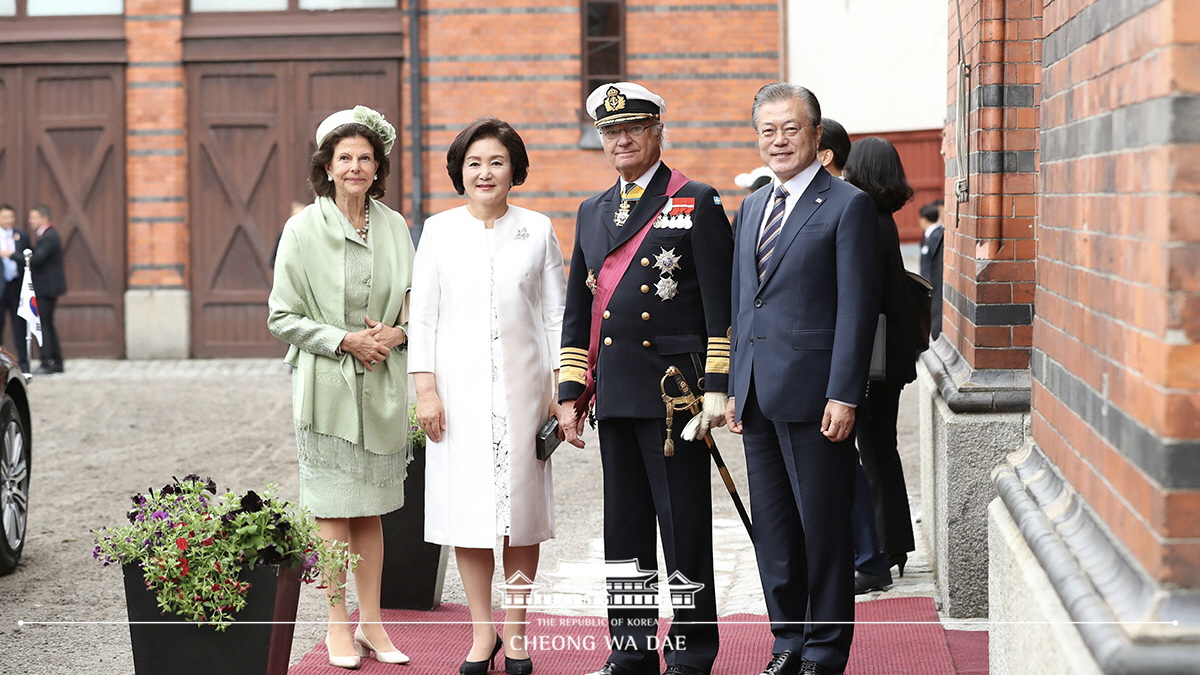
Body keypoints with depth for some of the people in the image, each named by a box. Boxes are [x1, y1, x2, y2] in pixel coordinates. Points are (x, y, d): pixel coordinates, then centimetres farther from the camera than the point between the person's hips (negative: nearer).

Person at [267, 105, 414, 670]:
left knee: (370, 508, 9)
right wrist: (343, 340, -13)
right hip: (326, 388, -3)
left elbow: (415, 302, 14)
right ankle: (339, 626, 7)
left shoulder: (394, 227, 7)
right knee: (333, 508, -1)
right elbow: (282, 317, -3)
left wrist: (397, 333, -6)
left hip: (381, 385, 3)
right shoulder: (303, 230, -3)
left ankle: (371, 621, 15)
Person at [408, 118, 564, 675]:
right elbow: (423, 315, 4)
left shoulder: (537, 230, 6)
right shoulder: (439, 231, 5)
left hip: (521, 385, 0)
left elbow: (555, 313, 7)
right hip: (460, 387, 0)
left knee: (521, 508, 2)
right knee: (467, 506, 0)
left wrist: (562, 387, 1)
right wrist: (426, 390, -2)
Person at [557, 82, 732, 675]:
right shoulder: (592, 212, 17)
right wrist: (570, 394, 11)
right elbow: (577, 311, 18)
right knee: (624, 525, 10)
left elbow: (720, 306, -6)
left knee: (684, 524, -1)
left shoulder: (697, 204, -1)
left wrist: (716, 388, -12)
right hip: (614, 396, 6)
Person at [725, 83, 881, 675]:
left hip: (813, 393, -7)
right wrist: (736, 388, 14)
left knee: (823, 527, 0)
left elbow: (857, 308, -10)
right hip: (759, 394, 7)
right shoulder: (753, 206, 17)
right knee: (771, 529, 10)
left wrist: (844, 396, -15)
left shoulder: (847, 205, -5)